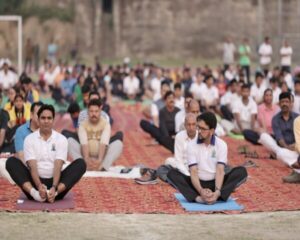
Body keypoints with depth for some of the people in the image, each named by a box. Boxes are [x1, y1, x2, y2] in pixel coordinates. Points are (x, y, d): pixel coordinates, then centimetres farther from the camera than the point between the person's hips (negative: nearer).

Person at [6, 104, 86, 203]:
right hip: (36, 182, 0)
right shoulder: (30, 139, 2)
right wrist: (39, 186, -31)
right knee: (11, 161, -22)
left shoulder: (61, 139, 2)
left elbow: (58, 166, -10)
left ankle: (55, 192, -42)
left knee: (81, 163, -22)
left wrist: (54, 187, -30)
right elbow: (32, 166, -11)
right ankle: (34, 193, -41)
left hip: (54, 181, 0)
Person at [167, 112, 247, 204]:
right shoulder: (192, 145, -6)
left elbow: (220, 171, -15)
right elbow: (193, 172, -14)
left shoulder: (221, 145, -6)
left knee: (241, 171, -24)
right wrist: (201, 191, -33)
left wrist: (217, 192, -33)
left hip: (216, 183, 0)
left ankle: (218, 195, -40)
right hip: (198, 183, 0)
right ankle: (197, 198, -42)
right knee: (172, 173, -26)